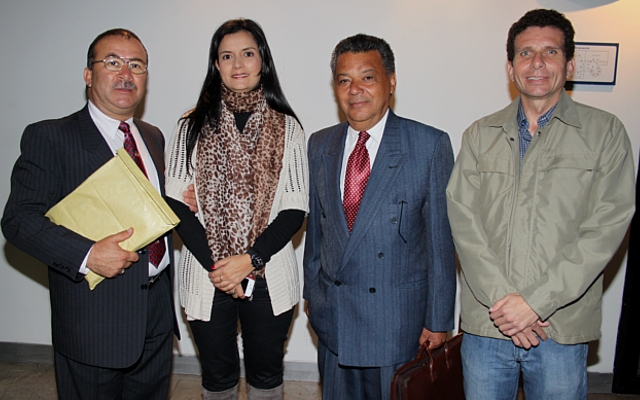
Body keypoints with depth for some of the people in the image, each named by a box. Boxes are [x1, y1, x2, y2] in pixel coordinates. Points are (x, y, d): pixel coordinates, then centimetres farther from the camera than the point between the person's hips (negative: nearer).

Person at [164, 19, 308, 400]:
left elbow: (296, 208, -3)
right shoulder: (192, 126, 3)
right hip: (207, 278, 1)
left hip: (270, 277, 0)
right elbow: (177, 203, -2)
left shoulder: (287, 128, 2)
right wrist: (215, 265, -12)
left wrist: (250, 260, -14)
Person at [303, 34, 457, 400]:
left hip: (398, 318, -3)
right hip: (332, 316, 4)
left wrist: (439, 319, -7)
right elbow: (315, 227, 10)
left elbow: (441, 239, -8)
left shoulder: (430, 145, -8)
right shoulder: (320, 145, 5)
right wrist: (313, 294, 12)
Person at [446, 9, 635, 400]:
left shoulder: (605, 132, 1)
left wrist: (536, 301, -14)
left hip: (561, 328, -1)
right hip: (485, 323, 2)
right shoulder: (480, 136, 7)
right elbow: (463, 218, -2)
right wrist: (500, 298, -12)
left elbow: (607, 227, -7)